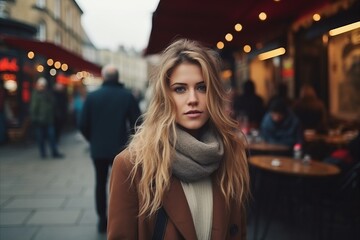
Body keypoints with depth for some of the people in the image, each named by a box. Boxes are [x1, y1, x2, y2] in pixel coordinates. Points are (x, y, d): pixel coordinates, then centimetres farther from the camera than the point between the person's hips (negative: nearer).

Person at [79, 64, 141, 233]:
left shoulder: (92, 96, -4)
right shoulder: (127, 96, -6)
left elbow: (83, 125, -5)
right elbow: (137, 123, -8)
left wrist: (93, 140, 13)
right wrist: (127, 139, 9)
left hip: (98, 149, 1)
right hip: (120, 148, -1)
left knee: (100, 183, 16)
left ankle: (102, 221, 21)